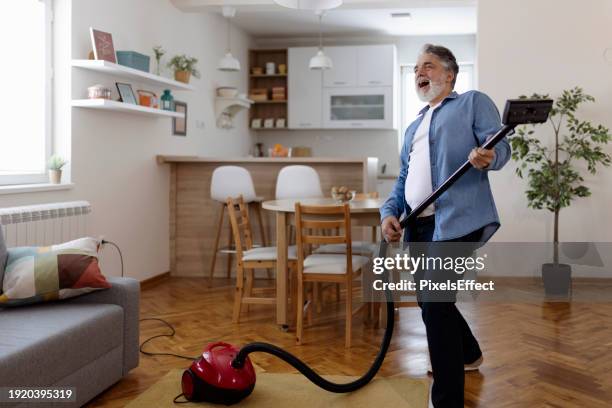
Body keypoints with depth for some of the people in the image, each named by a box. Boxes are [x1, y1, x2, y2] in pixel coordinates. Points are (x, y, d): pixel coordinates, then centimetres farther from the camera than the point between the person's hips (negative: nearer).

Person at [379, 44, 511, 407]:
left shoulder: (473, 102, 7)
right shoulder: (414, 127, 27)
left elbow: (500, 146, -8)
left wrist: (488, 157, -32)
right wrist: (389, 212, 6)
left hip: (456, 222, -8)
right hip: (419, 225, 8)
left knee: (435, 303, -15)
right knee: (431, 301, 19)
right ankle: (468, 354, 46)